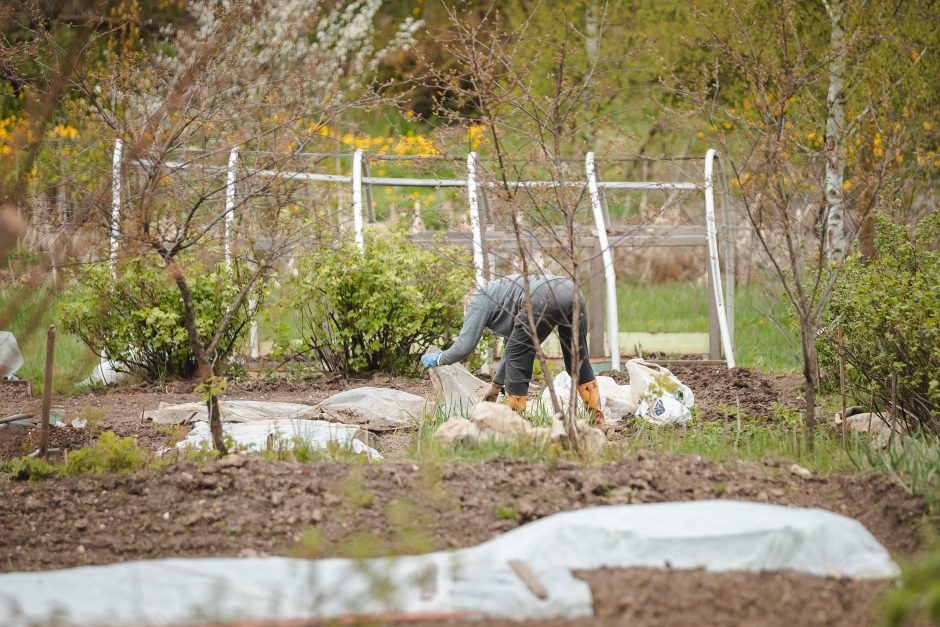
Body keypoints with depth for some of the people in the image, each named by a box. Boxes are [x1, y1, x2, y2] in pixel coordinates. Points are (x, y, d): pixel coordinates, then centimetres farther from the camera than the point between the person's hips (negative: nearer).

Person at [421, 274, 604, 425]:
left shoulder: (479, 301, 18)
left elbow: (464, 346, 12)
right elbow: (511, 347, 49)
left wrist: (439, 359, 30)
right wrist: (495, 387, 56)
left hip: (544, 298, -8)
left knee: (518, 361, 6)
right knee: (578, 359, 19)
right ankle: (598, 421, 19)